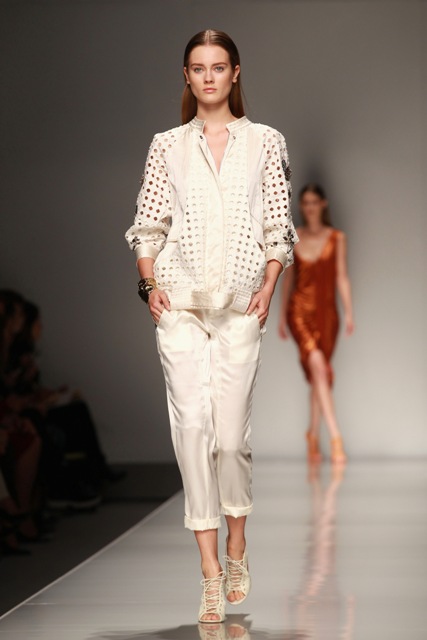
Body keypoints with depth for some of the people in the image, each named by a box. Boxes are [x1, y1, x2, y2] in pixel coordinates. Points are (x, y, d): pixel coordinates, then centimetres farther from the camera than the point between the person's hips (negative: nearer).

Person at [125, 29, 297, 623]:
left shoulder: (265, 142, 8)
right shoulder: (167, 146, 10)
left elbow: (278, 226, 6)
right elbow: (148, 223, 10)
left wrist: (269, 286, -6)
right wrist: (151, 282, -4)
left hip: (241, 303, 0)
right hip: (180, 301, 1)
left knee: (230, 430, -3)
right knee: (192, 422, -10)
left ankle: (237, 543, 23)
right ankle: (210, 570, -7)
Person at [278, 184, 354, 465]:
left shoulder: (337, 238, 5)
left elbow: (342, 277, 2)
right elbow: (288, 277, 10)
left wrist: (349, 312, -7)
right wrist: (282, 315, 10)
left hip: (326, 312, 1)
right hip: (300, 310, -1)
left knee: (319, 375, 8)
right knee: (318, 366, -20)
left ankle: (314, 436, 25)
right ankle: (336, 436, -26)